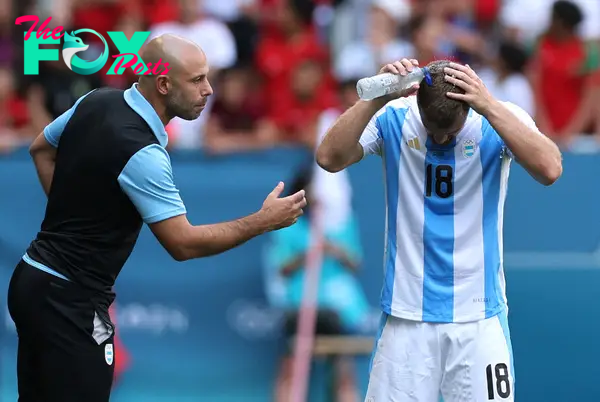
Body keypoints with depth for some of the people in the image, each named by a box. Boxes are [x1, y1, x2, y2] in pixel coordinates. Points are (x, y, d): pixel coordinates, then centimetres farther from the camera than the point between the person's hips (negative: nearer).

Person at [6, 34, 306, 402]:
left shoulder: (97, 102, 2)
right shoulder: (141, 152, -24)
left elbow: (42, 149, 20)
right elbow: (183, 243, -21)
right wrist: (263, 221, -14)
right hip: (70, 302, -9)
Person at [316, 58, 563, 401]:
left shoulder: (499, 119, -8)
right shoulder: (393, 118, -5)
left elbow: (550, 170, -25)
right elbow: (329, 158, -17)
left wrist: (489, 106, -32)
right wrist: (376, 99, -27)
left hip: (479, 313, -1)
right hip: (407, 312, 1)